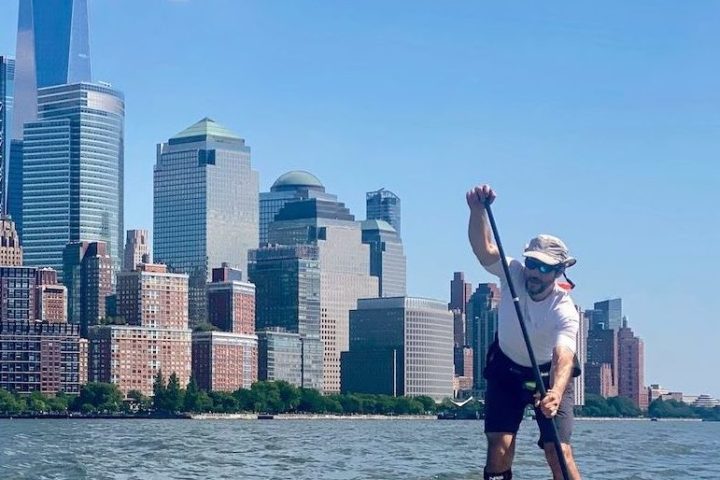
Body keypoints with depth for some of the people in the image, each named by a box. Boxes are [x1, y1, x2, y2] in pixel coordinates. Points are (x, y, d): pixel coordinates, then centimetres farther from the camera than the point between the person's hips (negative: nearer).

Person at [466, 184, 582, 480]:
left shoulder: (565, 311, -28)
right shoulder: (513, 275, -20)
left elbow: (563, 357, -43)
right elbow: (483, 249, -37)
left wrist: (556, 394, -62)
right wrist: (478, 210, -56)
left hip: (549, 374, -2)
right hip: (506, 370, 3)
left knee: (559, 451, -13)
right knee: (498, 446, -10)